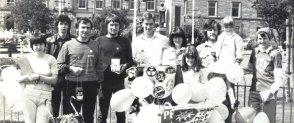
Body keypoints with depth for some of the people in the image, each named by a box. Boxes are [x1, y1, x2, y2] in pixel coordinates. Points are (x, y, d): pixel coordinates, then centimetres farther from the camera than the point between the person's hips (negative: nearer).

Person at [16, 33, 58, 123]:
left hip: (45, 95, -1)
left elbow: (54, 80, 0)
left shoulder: (51, 59, 7)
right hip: (29, 94, 1)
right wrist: (26, 77, -8)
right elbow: (17, 79, 11)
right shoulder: (27, 59, 12)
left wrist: (39, 77, -10)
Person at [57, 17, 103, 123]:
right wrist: (71, 68, -12)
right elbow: (59, 65, 5)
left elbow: (99, 66, 10)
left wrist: (99, 85, 7)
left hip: (91, 85, 2)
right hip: (73, 85, -1)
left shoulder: (95, 45, 9)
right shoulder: (68, 45, 3)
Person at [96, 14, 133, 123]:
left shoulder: (125, 41, 7)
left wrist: (125, 66, -12)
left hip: (119, 81, 0)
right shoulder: (99, 41, 5)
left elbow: (130, 60, 10)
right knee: (103, 112, 9)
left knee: (120, 112, 7)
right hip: (104, 80, 0)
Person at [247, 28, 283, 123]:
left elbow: (279, 79, -8)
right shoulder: (255, 51, 11)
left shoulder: (275, 53, -4)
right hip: (254, 91, 5)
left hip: (268, 92, -4)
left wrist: (270, 92, -17)